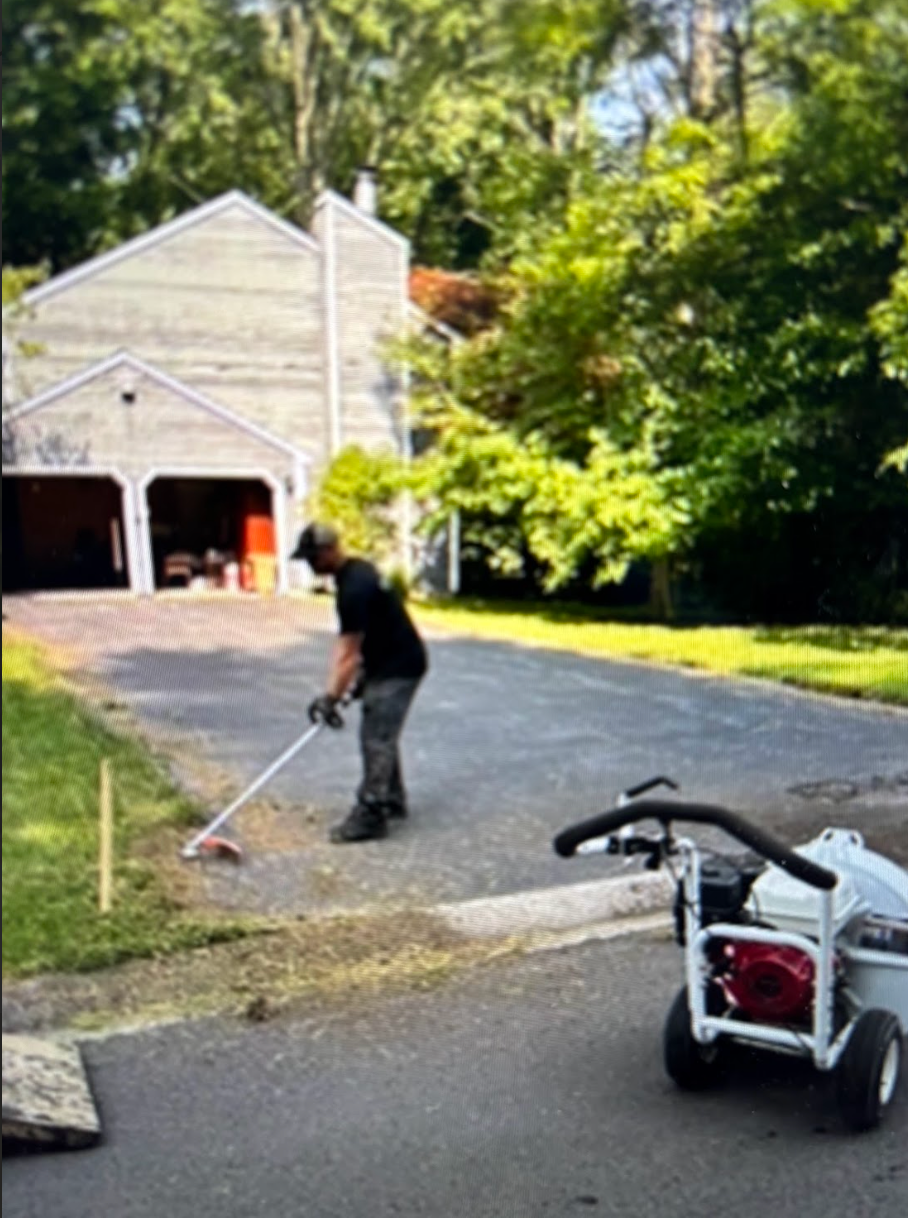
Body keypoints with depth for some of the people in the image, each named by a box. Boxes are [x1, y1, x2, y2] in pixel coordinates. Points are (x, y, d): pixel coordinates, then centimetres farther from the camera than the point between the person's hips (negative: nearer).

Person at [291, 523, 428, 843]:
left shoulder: (354, 587, -25)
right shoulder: (355, 571, 7)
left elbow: (350, 652, -24)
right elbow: (348, 641, 9)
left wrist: (331, 697, -21)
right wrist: (332, 690, 6)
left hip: (399, 667, -11)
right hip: (388, 662, 11)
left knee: (376, 737, -11)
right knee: (381, 734, 19)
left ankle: (370, 816, -9)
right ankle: (392, 799, 32)